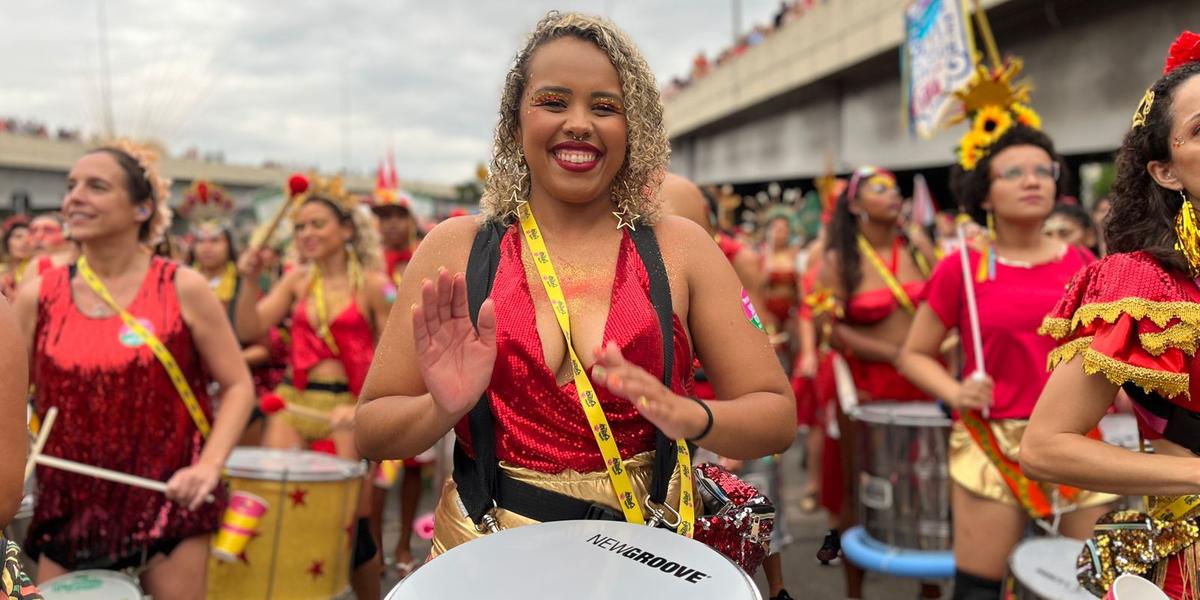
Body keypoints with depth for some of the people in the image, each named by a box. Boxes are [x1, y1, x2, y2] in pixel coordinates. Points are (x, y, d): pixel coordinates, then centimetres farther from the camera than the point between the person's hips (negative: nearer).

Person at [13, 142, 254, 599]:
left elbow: (238, 385, -3)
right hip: (69, 503, 3)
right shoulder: (38, 296, 1)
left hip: (168, 500, -2)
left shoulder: (183, 290, -7)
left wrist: (209, 465, -15)